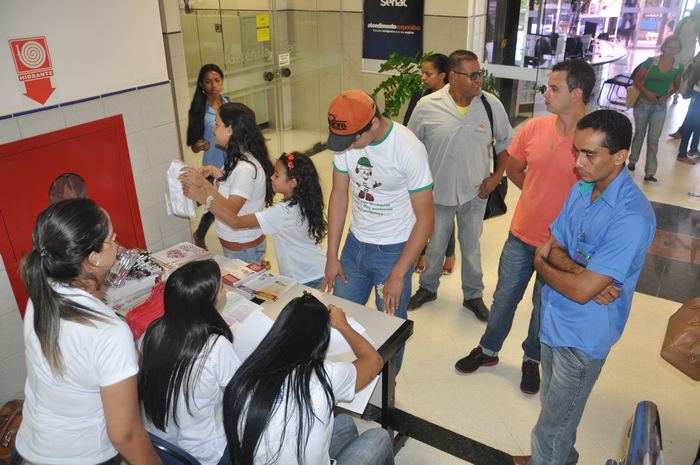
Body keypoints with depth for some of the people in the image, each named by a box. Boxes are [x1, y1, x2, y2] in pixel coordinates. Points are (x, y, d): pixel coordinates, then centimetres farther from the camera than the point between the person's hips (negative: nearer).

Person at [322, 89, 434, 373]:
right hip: (355, 242, 5)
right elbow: (339, 195, 1)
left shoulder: (409, 150, -24)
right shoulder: (345, 140, -9)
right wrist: (332, 256, 1)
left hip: (393, 250, -4)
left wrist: (398, 275, -19)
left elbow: (425, 218, -18)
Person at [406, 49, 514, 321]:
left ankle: (473, 295, 37)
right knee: (435, 245, 18)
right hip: (438, 193, -1)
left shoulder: (491, 104, -10)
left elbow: (506, 142, 4)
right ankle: (428, 288, 42)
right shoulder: (427, 106, -14)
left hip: (475, 193, 1)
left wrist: (497, 176, -3)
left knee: (471, 247, 17)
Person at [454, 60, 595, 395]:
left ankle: (532, 359, 42)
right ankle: (488, 350, 41)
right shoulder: (533, 128, -7)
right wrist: (542, 195, 6)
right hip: (522, 233, 3)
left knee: (544, 307, 18)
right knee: (504, 298, 18)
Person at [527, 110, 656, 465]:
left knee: (553, 427, 11)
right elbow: (554, 246, 0)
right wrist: (581, 272, -21)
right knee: (553, 406, 27)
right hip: (553, 318, 7)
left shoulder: (632, 217, -28)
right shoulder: (580, 189, -2)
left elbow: (581, 291, -28)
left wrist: (542, 264, -9)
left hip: (582, 335, -7)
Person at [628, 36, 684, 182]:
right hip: (643, 104, -1)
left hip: (660, 107, 1)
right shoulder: (650, 61, -11)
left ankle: (650, 173, 0)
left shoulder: (678, 67, -3)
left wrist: (667, 95, -8)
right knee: (639, 135, 14)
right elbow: (637, 80, -5)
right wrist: (647, 92, -19)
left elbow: (676, 86, 11)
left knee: (653, 139, 0)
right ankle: (632, 161, 36)